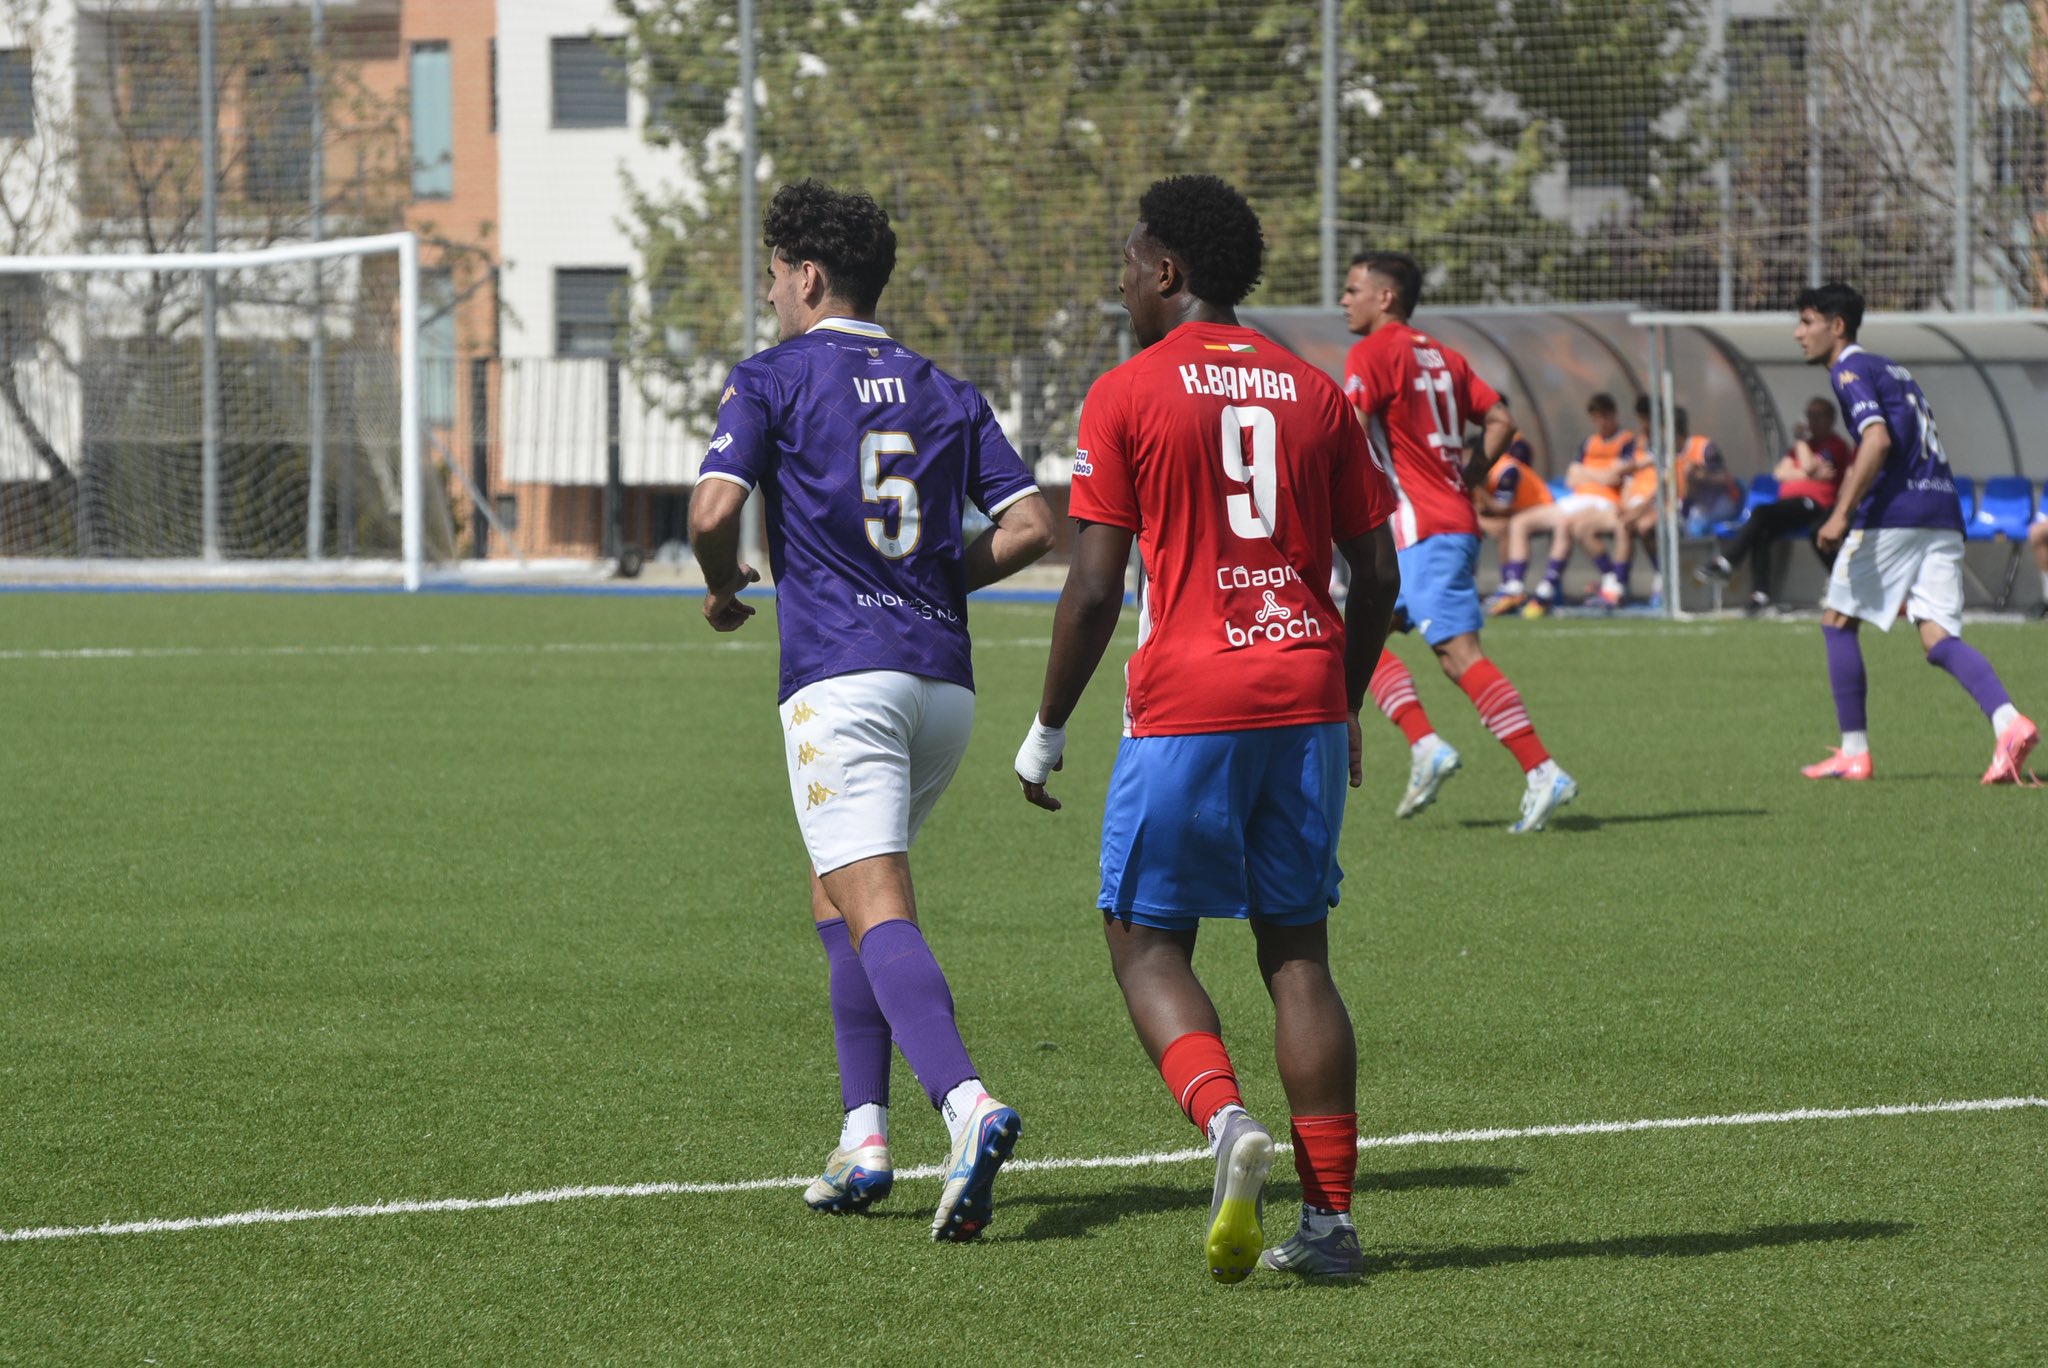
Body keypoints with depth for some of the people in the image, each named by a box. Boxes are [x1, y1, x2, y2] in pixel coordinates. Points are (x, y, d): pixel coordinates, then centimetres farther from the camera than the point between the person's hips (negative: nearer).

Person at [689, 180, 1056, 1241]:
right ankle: (864, 1134, 14)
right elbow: (1030, 525, 8)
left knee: (876, 910, -16)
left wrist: (726, 590, 10)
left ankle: (967, 1102, -38)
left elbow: (712, 513, -10)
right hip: (943, 678, 6)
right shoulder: (946, 396, 17)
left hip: (839, 674, -6)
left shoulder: (772, 381, 2)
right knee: (837, 888, 22)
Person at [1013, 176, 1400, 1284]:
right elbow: (1377, 576, 11)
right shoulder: (1314, 393, 11)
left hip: (1187, 704, -4)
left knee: (1148, 944, 5)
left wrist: (1046, 729, 4)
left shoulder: (1127, 395, -2)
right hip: (1306, 695, 4)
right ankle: (1328, 1219, 3)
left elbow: (1095, 587, -6)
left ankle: (1226, 1121, -22)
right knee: (1298, 952, 8)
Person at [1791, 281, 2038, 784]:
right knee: (1938, 638, -1)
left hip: (1893, 514, -8)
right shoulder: (1891, 369, 25)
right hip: (1943, 515, 8)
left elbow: (1878, 441, -18)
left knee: (1838, 621, 7)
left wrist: (1841, 515, -21)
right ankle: (2009, 722, -25)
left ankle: (1854, 752, 7)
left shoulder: (1850, 370, -3)